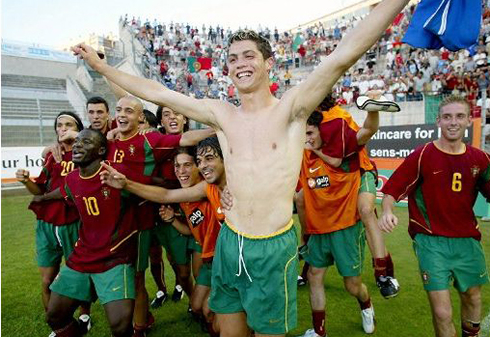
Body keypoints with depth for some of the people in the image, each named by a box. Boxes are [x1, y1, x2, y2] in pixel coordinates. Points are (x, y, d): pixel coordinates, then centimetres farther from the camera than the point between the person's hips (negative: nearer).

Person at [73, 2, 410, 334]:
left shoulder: (291, 108, -7)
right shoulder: (221, 114, 3)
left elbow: (344, 54, -19)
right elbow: (157, 93, 6)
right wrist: (99, 64, 10)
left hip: (274, 248, -3)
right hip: (228, 243, 4)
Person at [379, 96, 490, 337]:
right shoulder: (422, 156, -10)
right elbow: (391, 190, -11)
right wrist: (387, 212, -30)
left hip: (467, 240, 5)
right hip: (431, 241, -4)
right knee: (442, 313, -6)